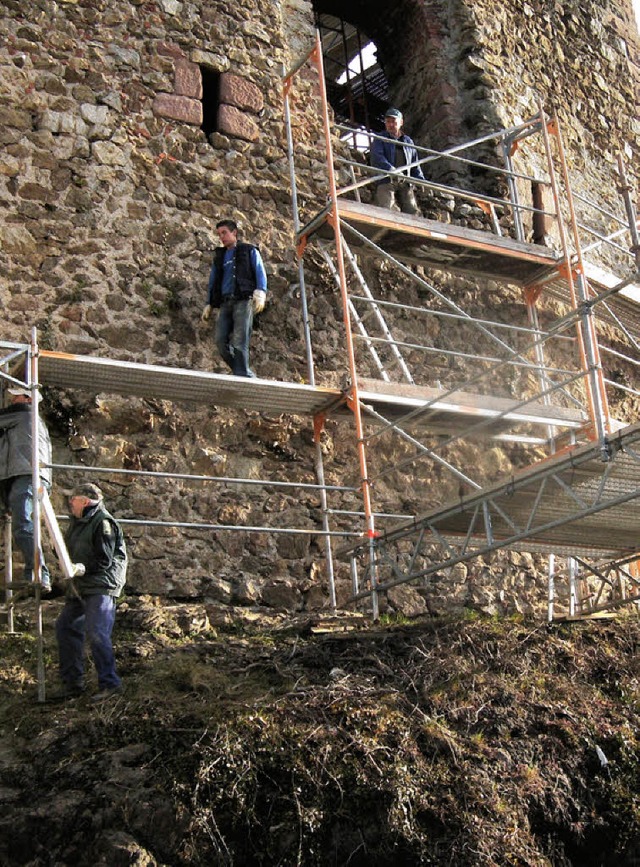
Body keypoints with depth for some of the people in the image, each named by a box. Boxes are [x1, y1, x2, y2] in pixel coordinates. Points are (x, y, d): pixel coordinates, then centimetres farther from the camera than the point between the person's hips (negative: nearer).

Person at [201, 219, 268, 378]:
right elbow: (213, 282, 27)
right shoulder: (219, 257, 27)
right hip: (225, 303, 5)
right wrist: (209, 305, 17)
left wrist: (260, 293, -16)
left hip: (244, 300, -5)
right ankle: (247, 374, -2)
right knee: (221, 341, -10)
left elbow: (260, 273, 2)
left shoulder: (250, 251, 15)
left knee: (239, 341, -17)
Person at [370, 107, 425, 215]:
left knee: (412, 211, -2)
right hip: (386, 181, -4)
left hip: (405, 182, 4)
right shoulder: (380, 139, 8)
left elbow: (415, 165, 23)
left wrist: (421, 182, 10)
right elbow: (377, 158, -11)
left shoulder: (408, 142, 22)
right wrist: (392, 170, -27)